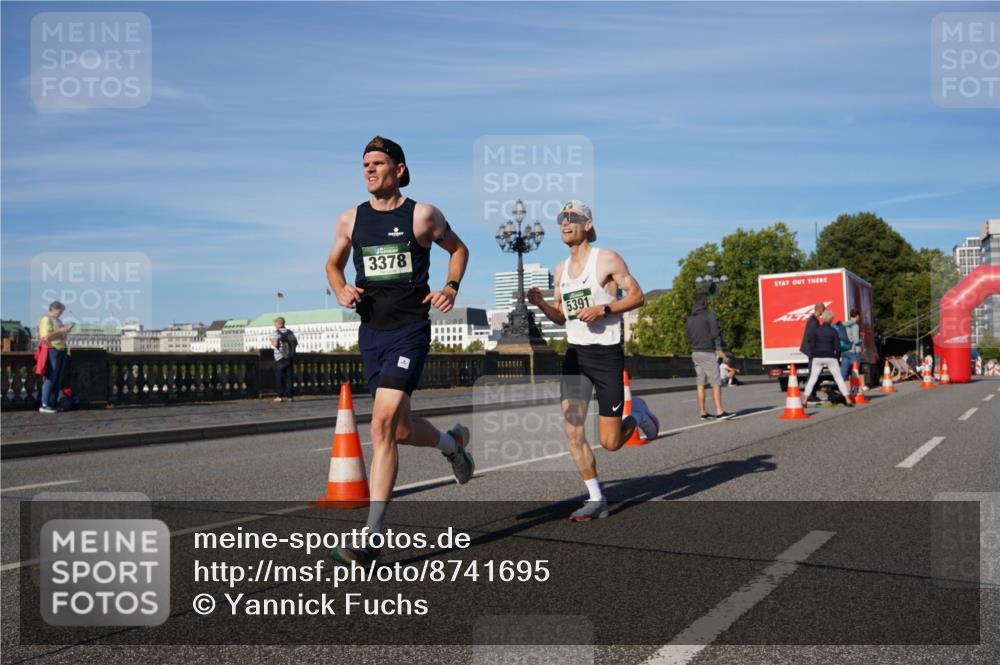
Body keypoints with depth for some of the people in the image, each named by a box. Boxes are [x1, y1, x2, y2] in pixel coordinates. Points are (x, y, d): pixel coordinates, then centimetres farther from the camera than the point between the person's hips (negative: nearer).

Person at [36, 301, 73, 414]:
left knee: (58, 379, 8)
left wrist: (67, 330, 12)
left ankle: (53, 404, 12)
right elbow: (47, 336, -19)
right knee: (50, 378, -10)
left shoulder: (57, 321, 20)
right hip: (52, 351, -9)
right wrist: (62, 330, -17)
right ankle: (44, 405, -8)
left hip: (61, 351, 9)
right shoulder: (46, 319, -7)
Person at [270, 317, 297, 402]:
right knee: (288, 377, 6)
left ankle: (280, 396, -1)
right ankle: (289, 396, 5)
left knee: (279, 377, 1)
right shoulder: (290, 332, 8)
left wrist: (272, 342, 1)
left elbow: (275, 344, -20)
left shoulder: (276, 333, -9)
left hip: (280, 358, -5)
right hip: (289, 357, 5)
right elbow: (296, 343, 10)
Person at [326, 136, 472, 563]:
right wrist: (341, 290, 0)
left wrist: (452, 287, -4)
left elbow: (458, 248, 14)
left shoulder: (423, 215, -1)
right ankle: (453, 443, 45)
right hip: (371, 332, 5)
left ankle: (371, 539, -11)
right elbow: (333, 263, 22)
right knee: (401, 430, 11)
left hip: (410, 331, -5)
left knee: (382, 426, -17)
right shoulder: (350, 220, 8)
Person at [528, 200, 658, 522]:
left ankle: (637, 415, 31)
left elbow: (637, 296, -6)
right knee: (572, 430, -8)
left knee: (609, 442, -2)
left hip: (607, 353, -5)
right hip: (575, 353, 5)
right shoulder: (561, 269, 11)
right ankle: (596, 499, 6)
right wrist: (541, 304, -3)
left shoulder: (607, 259, -6)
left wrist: (602, 309, -19)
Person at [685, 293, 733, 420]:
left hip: (695, 353, 7)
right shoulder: (709, 315, -7)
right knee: (716, 382, -7)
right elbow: (715, 333, -13)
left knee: (700, 383, 7)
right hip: (708, 353, -7)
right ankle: (719, 411, -12)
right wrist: (719, 349, -10)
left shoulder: (690, 319, 13)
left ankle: (703, 412, 6)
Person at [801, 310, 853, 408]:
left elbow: (811, 345, -2)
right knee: (839, 379, 10)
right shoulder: (833, 331, -3)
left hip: (817, 358, 1)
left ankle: (804, 401, 0)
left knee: (812, 379, 8)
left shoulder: (815, 329, -1)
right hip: (830, 357, -1)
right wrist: (837, 359, 10)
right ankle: (848, 400, 8)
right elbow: (837, 347, -2)